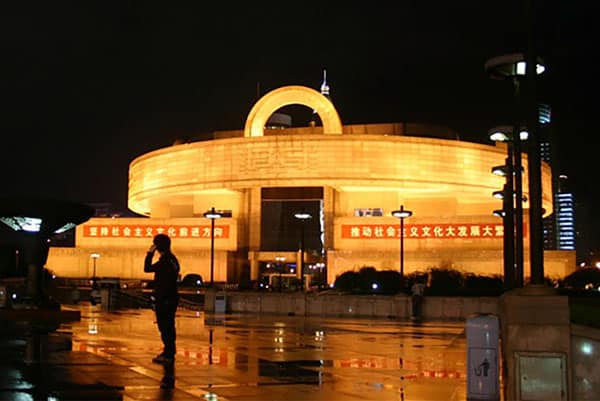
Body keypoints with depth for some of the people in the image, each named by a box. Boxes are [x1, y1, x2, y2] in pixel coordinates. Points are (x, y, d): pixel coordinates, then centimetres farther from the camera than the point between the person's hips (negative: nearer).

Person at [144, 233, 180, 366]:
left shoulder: (165, 260, -18)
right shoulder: (172, 259, 13)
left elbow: (147, 268, -15)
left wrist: (150, 253, -7)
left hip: (164, 299, -10)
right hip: (171, 298, 10)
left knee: (165, 327, -6)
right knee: (168, 327, 16)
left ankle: (168, 354, -5)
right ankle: (169, 352, 24)